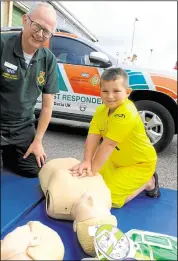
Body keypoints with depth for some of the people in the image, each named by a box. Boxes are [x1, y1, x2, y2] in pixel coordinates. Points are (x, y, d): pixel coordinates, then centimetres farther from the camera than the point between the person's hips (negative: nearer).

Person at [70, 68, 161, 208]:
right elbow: (93, 136, -16)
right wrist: (87, 162, -29)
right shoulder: (101, 110, -7)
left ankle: (148, 183, 8)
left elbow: (108, 144, -33)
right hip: (117, 160, 8)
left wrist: (92, 170, -29)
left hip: (140, 163, -7)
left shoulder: (126, 114, -32)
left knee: (109, 198, -11)